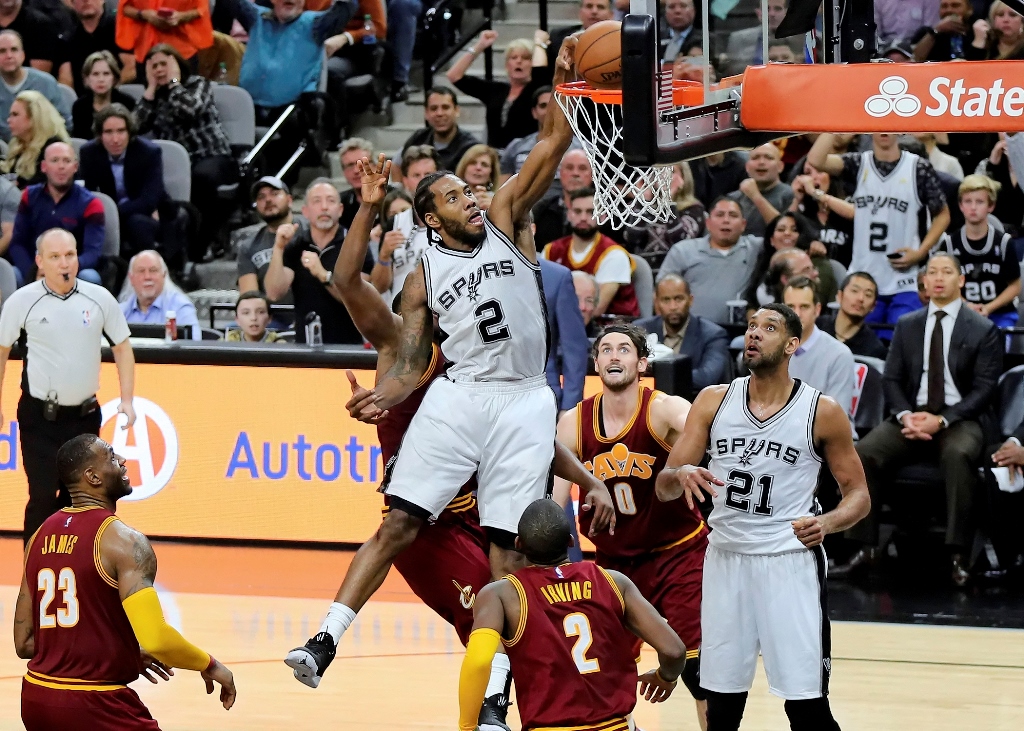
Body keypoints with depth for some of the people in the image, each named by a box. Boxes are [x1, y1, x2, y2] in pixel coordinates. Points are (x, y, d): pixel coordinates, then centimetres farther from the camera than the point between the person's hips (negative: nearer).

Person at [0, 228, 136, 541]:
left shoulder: (99, 298, -3)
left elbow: (122, 347, 7)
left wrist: (127, 400, -1)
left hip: (85, 415, 3)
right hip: (40, 417, -3)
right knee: (43, 496, -9)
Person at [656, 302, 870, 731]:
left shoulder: (821, 412, -6)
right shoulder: (713, 402, 3)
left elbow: (858, 495, 1)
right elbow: (664, 487, 3)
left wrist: (828, 522, -21)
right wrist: (682, 475, -22)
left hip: (790, 563, -4)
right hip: (726, 560, 4)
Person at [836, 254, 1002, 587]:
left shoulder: (983, 330, 2)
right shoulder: (907, 326, 14)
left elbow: (983, 389, -4)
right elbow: (892, 379, 11)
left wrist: (942, 421, -17)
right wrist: (905, 416, -11)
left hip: (960, 419, -3)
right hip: (912, 415, 3)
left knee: (958, 455, -38)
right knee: (864, 452, -25)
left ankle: (958, 555, -34)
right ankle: (864, 548, -21)